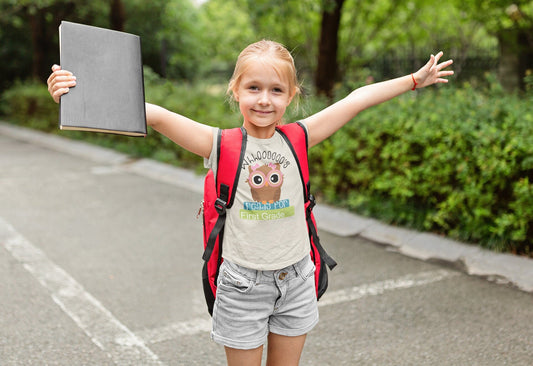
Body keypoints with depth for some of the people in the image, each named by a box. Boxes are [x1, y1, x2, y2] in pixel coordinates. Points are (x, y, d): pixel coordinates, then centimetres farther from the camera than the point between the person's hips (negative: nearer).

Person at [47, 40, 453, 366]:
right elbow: (155, 115, -21)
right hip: (243, 284, -2)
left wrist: (415, 79, 9)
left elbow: (359, 99, 3)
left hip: (295, 280, 3)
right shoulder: (220, 144, -10)